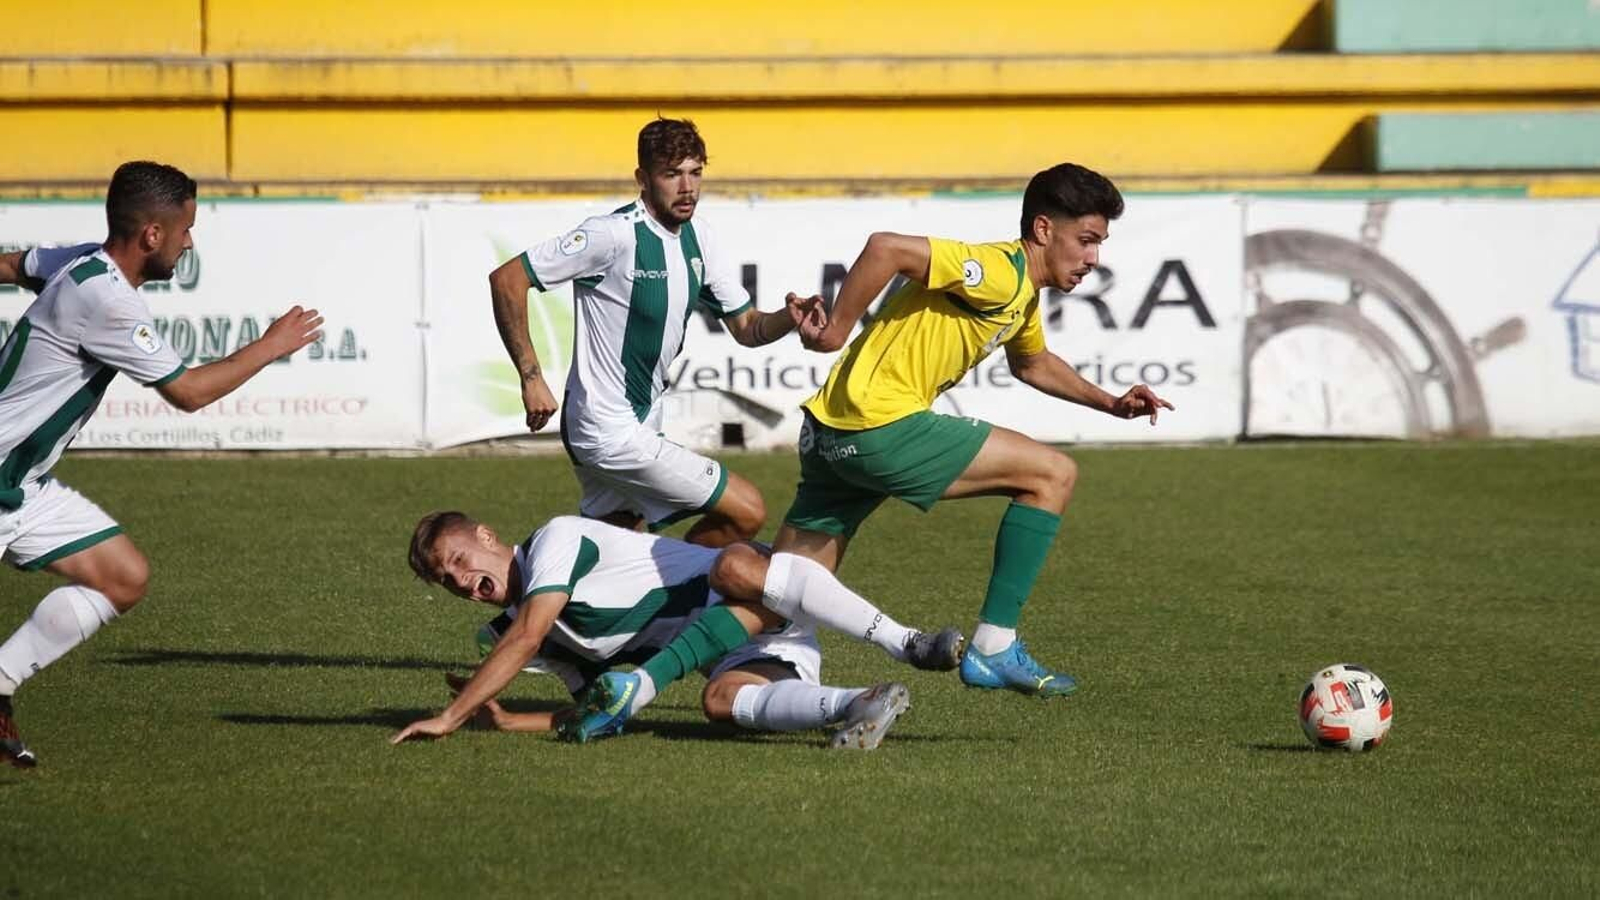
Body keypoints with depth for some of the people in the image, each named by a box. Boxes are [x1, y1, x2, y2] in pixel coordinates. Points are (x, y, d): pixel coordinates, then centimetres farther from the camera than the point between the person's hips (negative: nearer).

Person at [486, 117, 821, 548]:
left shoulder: (700, 239, 6)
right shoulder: (614, 234, -20)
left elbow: (746, 328, 10)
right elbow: (506, 279, -18)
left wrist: (787, 318, -12)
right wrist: (531, 377, -19)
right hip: (611, 431, -9)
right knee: (746, 511, -7)